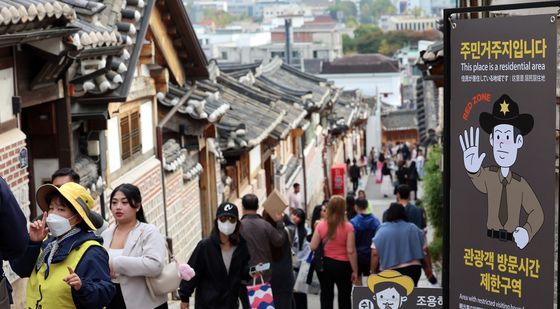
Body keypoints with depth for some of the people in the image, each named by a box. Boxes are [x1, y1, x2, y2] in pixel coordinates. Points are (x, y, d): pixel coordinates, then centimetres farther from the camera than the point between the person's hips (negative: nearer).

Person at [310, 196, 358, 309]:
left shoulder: (321, 225, -7)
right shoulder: (348, 227, -14)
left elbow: (312, 247, -5)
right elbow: (351, 251, -15)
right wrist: (355, 270, -7)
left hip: (324, 264, 2)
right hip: (342, 265, -2)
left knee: (326, 297, 12)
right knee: (344, 298, 14)